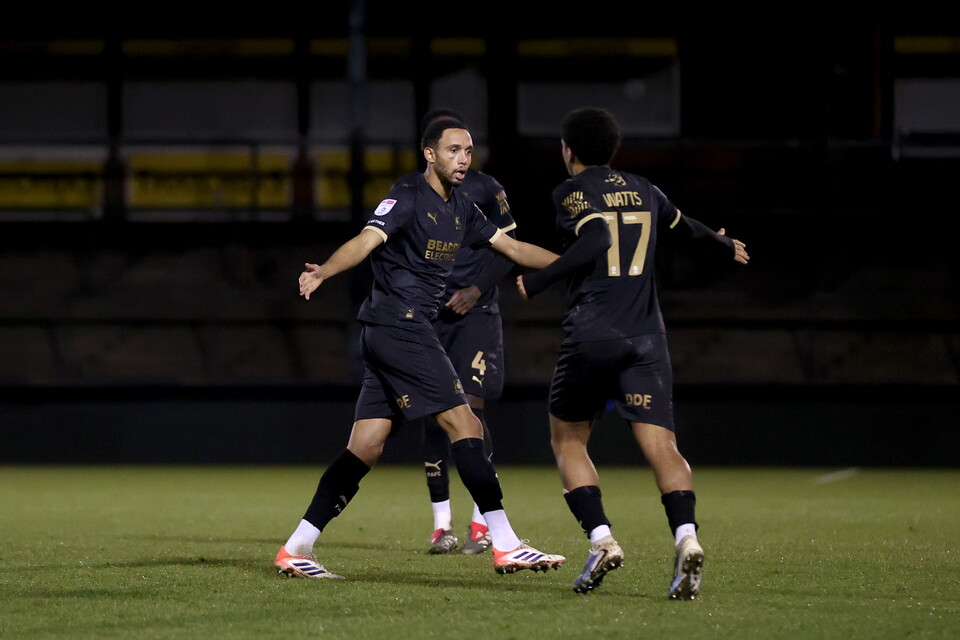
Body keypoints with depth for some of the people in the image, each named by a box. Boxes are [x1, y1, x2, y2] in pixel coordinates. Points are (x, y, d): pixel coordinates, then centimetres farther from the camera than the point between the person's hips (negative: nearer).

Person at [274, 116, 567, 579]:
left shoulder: (460, 210, 18)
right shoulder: (408, 198, -9)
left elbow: (512, 248, 25)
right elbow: (367, 240, -24)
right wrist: (322, 272, -41)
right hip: (399, 327, -9)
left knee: (365, 448, 5)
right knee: (465, 426, -12)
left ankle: (295, 550, 6)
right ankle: (506, 546, -12)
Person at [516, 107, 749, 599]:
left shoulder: (571, 192, 1)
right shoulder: (643, 191, 17)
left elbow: (596, 240, -17)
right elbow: (686, 229, 33)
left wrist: (539, 280, -14)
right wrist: (726, 247, 53)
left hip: (591, 333, -4)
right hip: (645, 336, 4)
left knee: (567, 440, 13)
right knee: (660, 443, -7)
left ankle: (601, 539, -4)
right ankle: (686, 536, -31)